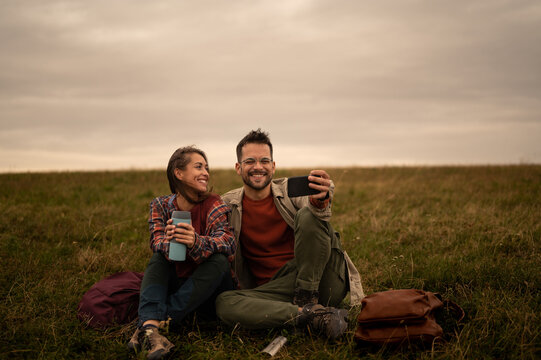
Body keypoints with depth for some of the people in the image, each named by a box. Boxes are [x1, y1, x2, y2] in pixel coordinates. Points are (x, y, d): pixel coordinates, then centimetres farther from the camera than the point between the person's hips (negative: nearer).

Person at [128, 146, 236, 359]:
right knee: (159, 256, -20)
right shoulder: (160, 205, 0)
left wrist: (196, 242, -48)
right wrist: (169, 244, -42)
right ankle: (149, 325, -43)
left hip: (208, 290, -2)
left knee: (219, 260, -28)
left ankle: (162, 321, -34)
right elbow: (156, 240, -16)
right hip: (174, 284, 2)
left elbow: (227, 242, -26)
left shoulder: (214, 205, -8)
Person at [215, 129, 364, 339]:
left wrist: (321, 199, -44)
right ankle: (311, 315, -36)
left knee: (308, 215, -22)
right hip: (275, 290, 1)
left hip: (320, 281, -1)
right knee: (223, 303, -28)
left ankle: (307, 302, -19)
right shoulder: (227, 206, 9)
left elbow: (314, 205, -19)